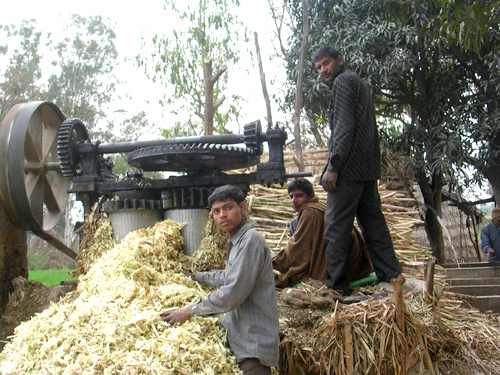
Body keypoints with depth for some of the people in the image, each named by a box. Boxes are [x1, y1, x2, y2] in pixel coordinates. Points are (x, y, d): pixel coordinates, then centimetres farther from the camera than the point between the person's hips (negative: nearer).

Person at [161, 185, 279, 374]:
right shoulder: (235, 241, 14)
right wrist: (198, 276, 35)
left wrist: (191, 311, -14)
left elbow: (232, 294, -23)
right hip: (237, 332, 9)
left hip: (253, 341, -9)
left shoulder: (251, 240, -19)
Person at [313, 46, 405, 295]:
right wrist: (373, 165, 21)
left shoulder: (343, 81, -5)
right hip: (368, 167, 10)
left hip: (349, 166, -10)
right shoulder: (361, 84, 24)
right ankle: (390, 272, 12)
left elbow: (344, 127, -17)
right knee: (372, 219, 12)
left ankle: (335, 282, -4)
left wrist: (332, 166, -20)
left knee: (336, 225, -6)